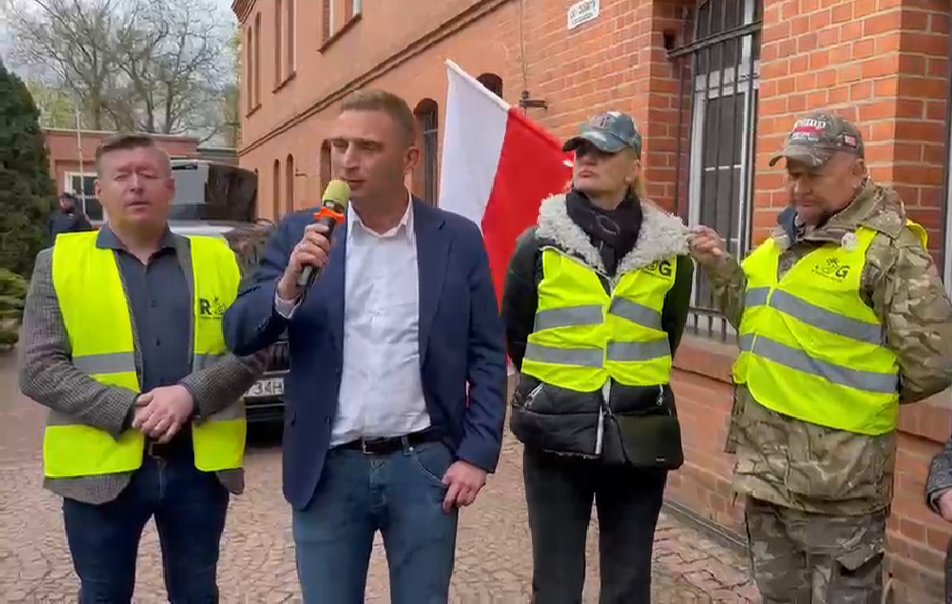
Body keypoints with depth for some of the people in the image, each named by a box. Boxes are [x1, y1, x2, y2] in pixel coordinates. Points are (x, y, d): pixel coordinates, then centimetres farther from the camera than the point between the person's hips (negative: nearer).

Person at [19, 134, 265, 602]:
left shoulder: (217, 260, 6)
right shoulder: (60, 263, 2)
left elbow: (250, 352, 0)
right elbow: (39, 369, -5)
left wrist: (191, 394, -17)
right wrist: (126, 410, -16)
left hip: (201, 464, 2)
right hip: (101, 467, -1)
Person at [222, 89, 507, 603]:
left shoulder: (458, 240, -1)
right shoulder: (300, 236, 0)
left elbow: (486, 357, 1)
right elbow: (239, 336, -2)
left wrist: (477, 454, -5)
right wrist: (289, 286, -20)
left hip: (424, 465, 0)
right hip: (329, 470, 1)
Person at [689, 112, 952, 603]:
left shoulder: (888, 248, -13)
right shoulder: (785, 239, 11)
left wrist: (860, 396, -2)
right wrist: (720, 270, 5)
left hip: (835, 481, -8)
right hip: (766, 466, 8)